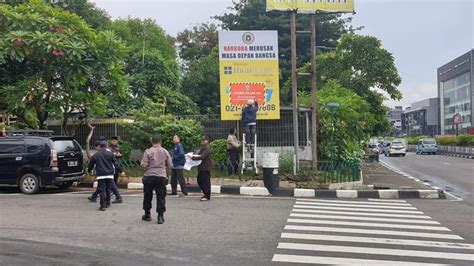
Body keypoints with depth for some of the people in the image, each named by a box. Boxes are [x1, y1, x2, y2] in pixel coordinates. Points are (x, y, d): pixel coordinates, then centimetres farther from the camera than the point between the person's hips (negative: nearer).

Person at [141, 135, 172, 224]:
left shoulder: (148, 152, -6)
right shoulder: (165, 152, 2)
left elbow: (144, 165, -11)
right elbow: (169, 166, 5)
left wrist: (146, 169, 11)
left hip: (149, 176, -1)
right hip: (161, 176, 1)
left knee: (147, 196, 13)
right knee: (161, 197, 3)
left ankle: (147, 215, 23)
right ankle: (160, 216, -3)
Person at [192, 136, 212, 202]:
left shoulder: (207, 148, -12)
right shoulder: (203, 147, 19)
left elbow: (202, 156, -22)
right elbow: (200, 155, 21)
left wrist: (194, 158, -19)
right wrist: (195, 156, 3)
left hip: (205, 167, -10)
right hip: (201, 167, 10)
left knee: (205, 181, -4)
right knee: (199, 181, 13)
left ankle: (207, 196, 4)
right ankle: (206, 194, 24)